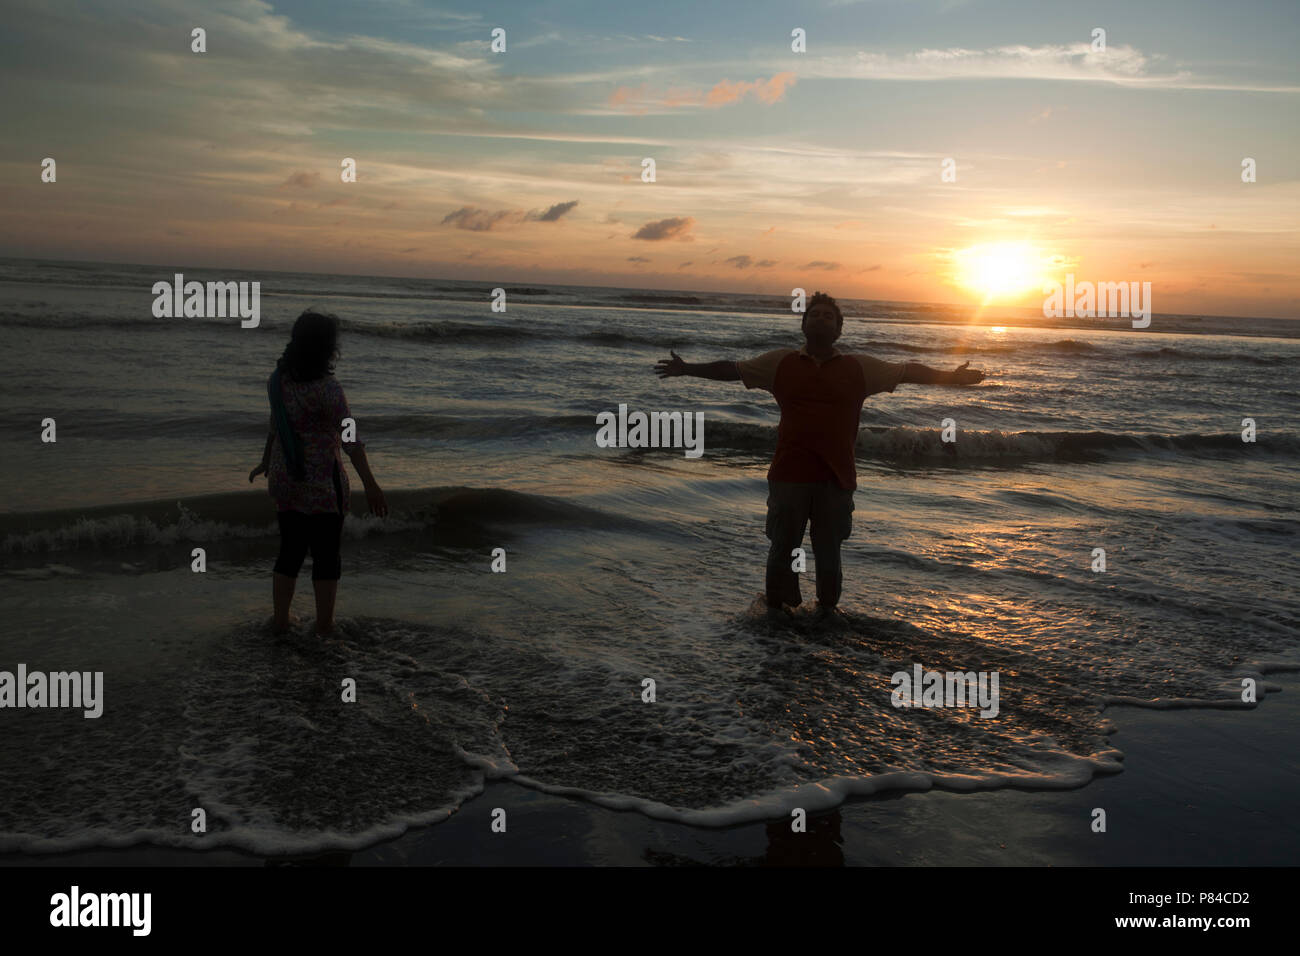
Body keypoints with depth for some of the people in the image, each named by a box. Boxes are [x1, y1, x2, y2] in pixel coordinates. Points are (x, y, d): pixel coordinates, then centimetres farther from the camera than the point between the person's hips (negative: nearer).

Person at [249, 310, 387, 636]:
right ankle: (324, 629, 12)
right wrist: (370, 484, -29)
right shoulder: (326, 388, -21)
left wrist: (265, 461, 30)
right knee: (327, 555, 6)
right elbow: (350, 438, -26)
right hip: (322, 483, -7)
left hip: (284, 478, 7)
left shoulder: (278, 378, 1)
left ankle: (280, 622, 24)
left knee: (290, 551, 18)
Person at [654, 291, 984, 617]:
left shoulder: (860, 368, 7)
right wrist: (687, 369, 11)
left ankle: (827, 613, 21)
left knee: (828, 556, 8)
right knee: (782, 552, 6)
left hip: (835, 479, 0)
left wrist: (950, 377, 4)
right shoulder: (780, 362, 8)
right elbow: (731, 370, 13)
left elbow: (907, 371, 11)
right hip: (789, 476, 0)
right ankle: (776, 614, 18)